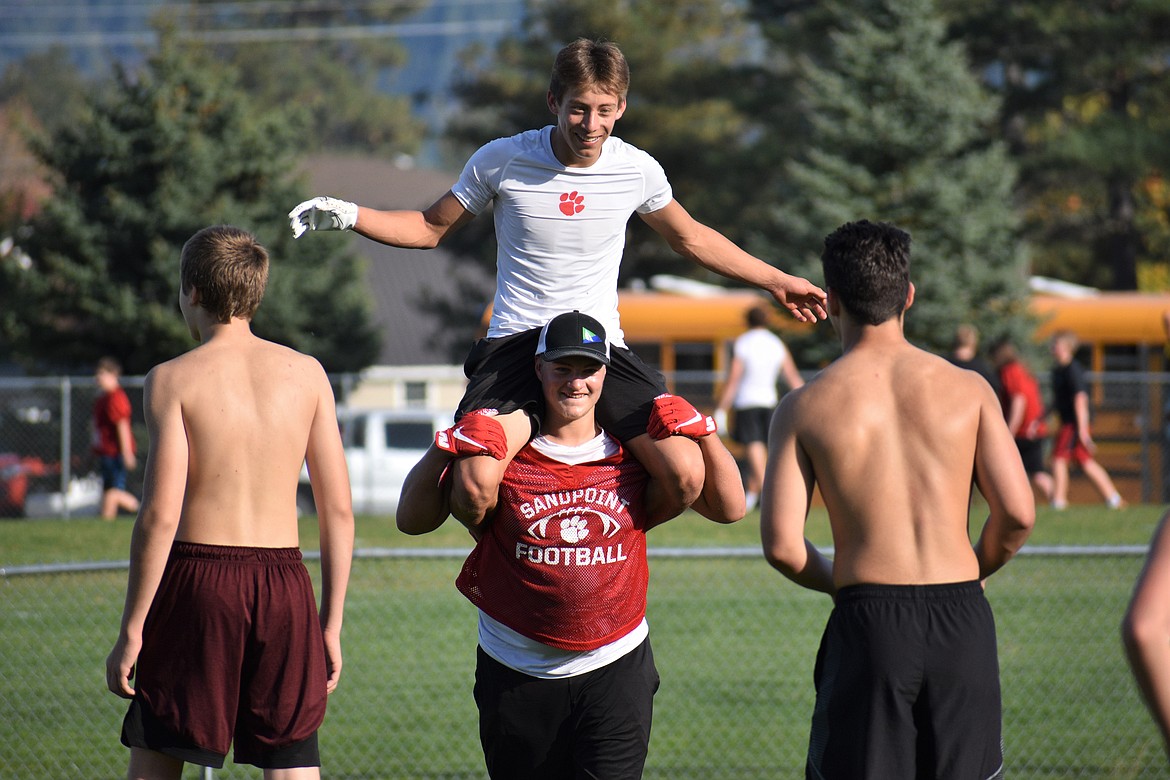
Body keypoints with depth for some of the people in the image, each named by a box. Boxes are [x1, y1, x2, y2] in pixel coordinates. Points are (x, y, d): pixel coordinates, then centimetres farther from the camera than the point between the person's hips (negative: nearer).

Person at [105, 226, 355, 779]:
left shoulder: (173, 379, -4)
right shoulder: (305, 374, 6)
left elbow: (161, 515, -11)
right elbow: (339, 512, 5)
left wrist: (130, 631, -6)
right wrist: (331, 626, 12)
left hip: (198, 574, -3)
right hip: (284, 582, 3)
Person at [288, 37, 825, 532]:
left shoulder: (638, 171, 2)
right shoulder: (502, 161, -3)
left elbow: (690, 238, 23)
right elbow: (431, 229, 13)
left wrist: (776, 281, 26)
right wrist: (349, 216, -2)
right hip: (515, 343, -2)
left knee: (686, 476, -21)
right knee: (473, 488, -30)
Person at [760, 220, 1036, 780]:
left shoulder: (803, 408, 1)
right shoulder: (968, 390, 3)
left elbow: (781, 545, -5)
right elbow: (1017, 514, -3)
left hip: (868, 622, -1)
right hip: (962, 618, 1)